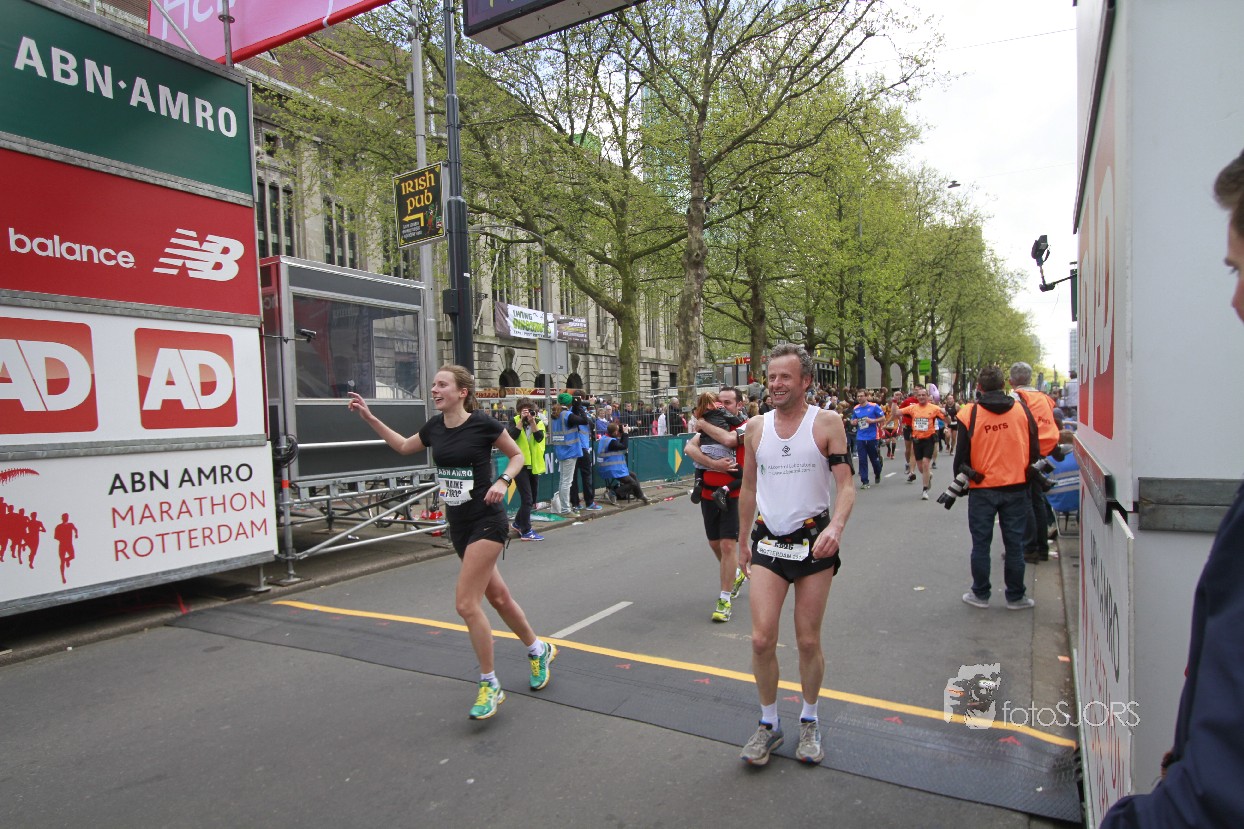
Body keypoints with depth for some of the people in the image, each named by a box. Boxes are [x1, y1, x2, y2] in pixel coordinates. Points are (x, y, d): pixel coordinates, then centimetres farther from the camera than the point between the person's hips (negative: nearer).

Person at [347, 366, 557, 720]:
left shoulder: (482, 423, -14)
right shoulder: (435, 426, 4)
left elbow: (517, 455, -2)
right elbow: (404, 446, 22)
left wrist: (503, 481, -19)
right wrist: (370, 418, 17)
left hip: (487, 521, -7)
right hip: (458, 524, 7)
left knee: (466, 602, -11)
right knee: (498, 597, 16)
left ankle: (490, 686, 6)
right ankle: (539, 650, 39)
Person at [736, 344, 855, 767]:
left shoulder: (827, 423, -5)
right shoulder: (755, 427, 5)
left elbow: (846, 484, -10)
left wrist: (836, 526, -28)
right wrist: (742, 542, 16)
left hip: (813, 540, -2)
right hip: (768, 541, 2)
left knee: (809, 641, 8)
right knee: (761, 640, -3)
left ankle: (809, 721, 31)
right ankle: (769, 724, 19)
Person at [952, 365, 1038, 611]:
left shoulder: (969, 413, -9)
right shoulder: (1021, 409, -2)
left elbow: (962, 454, -4)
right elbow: (1033, 449, 5)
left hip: (982, 489, -2)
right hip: (1016, 487, 2)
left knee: (981, 543, 8)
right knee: (1014, 543, 10)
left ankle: (980, 594, 17)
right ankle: (1016, 596, 18)